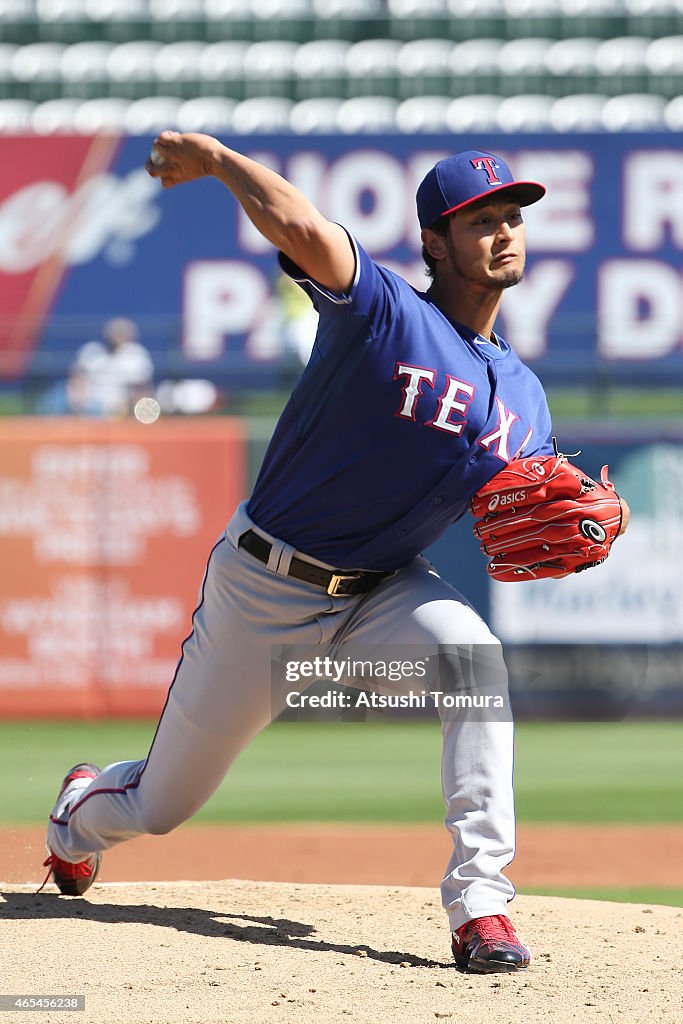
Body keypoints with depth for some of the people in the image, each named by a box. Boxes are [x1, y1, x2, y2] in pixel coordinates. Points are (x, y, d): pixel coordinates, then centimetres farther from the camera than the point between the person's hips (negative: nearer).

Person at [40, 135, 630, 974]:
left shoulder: (522, 395, 1)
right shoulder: (383, 312, -19)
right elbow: (299, 227, -38)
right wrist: (216, 158, -27)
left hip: (384, 591, 4)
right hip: (263, 585, -4)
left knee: (474, 657, -32)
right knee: (160, 806, 9)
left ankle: (480, 900, -30)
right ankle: (82, 811, 48)